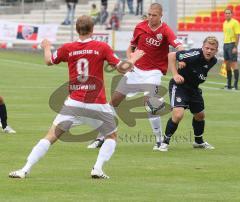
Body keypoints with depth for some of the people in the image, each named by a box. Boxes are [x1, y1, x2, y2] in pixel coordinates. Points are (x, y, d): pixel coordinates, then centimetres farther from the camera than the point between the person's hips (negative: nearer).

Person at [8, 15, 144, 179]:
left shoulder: (68, 48, 2)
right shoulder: (102, 47, -4)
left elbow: (49, 61, 20)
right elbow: (122, 68, -2)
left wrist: (47, 47, 41)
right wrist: (132, 60, 19)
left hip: (74, 103, 1)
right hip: (97, 104, -1)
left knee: (51, 136, 5)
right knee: (112, 136, 20)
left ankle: (25, 170, -4)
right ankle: (98, 169, 2)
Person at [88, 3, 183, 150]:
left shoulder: (165, 31, -12)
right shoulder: (140, 27, 0)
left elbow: (179, 47, -28)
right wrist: (129, 58, -7)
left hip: (154, 71, -4)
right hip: (136, 69, 4)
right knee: (114, 100, 3)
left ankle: (160, 140, -5)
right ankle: (101, 138, 14)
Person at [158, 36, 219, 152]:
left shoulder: (213, 61, -4)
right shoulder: (195, 55, -26)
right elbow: (171, 55, -22)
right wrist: (175, 74, -29)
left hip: (193, 89, 8)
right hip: (179, 85, -8)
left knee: (200, 115, 20)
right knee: (178, 114, -24)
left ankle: (199, 141, 43)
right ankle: (165, 142, -7)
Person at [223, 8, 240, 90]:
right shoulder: (225, 23, 15)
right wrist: (225, 45, 15)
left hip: (232, 44, -8)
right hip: (225, 44, 8)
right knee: (227, 64, 9)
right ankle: (228, 84, 14)